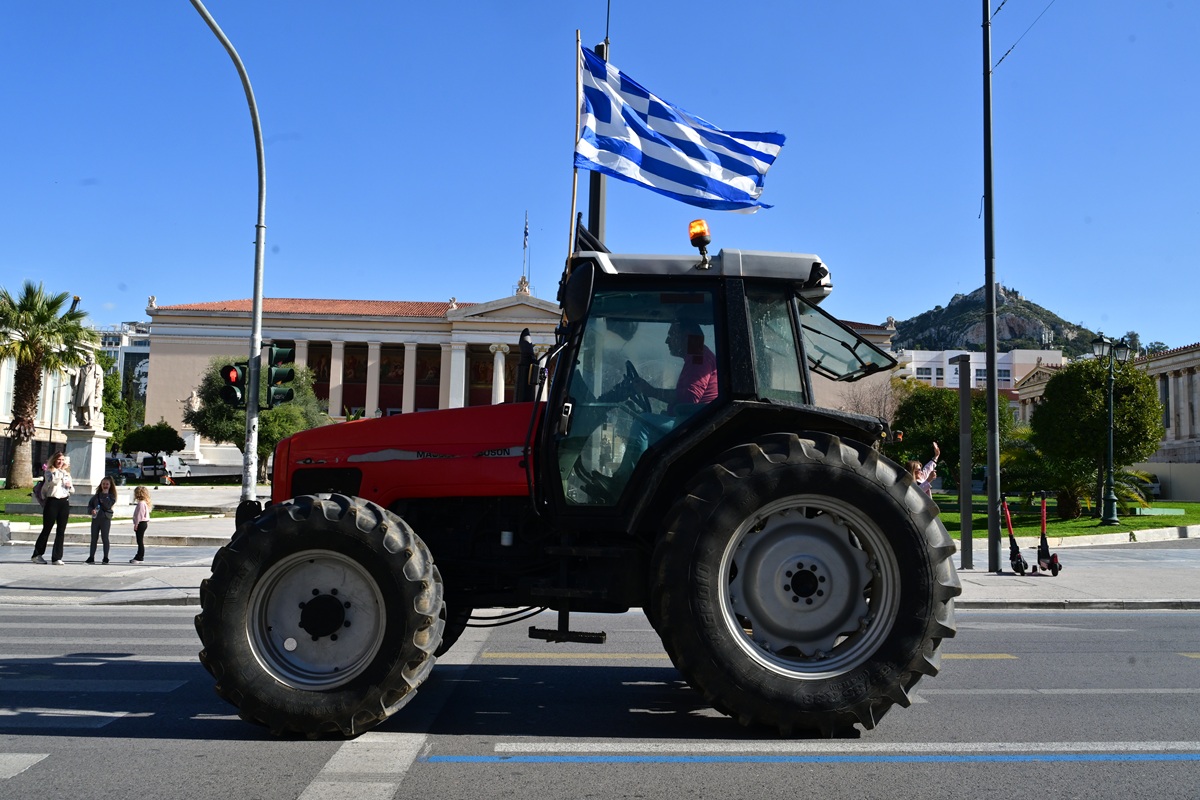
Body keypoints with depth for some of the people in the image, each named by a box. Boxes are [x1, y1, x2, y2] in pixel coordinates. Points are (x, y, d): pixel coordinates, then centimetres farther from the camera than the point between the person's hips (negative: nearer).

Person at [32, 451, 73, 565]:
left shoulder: (67, 473, 16)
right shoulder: (49, 471, 1)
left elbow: (72, 490, 24)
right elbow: (54, 480, -21)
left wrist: (70, 486, 2)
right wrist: (61, 470, -17)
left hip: (64, 502, 5)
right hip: (52, 501, -5)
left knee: (61, 531, 1)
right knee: (46, 530, 1)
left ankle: (57, 557, 3)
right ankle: (37, 555, 13)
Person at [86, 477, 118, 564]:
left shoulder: (111, 496, 1)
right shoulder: (96, 495, 12)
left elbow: (108, 506, -13)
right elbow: (89, 505, 11)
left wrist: (104, 496, -10)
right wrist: (91, 510, -9)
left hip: (105, 519, -4)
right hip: (95, 518, 4)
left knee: (105, 538, -1)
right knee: (94, 538, 7)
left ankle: (106, 558, 5)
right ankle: (91, 557, 12)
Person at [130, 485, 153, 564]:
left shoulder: (141, 503, -16)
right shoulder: (144, 503, 15)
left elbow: (139, 515, -20)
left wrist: (136, 525, -18)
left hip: (141, 523, -10)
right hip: (144, 523, 10)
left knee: (140, 541, -6)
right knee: (140, 541, 14)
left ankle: (139, 558, -4)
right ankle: (139, 557, 20)